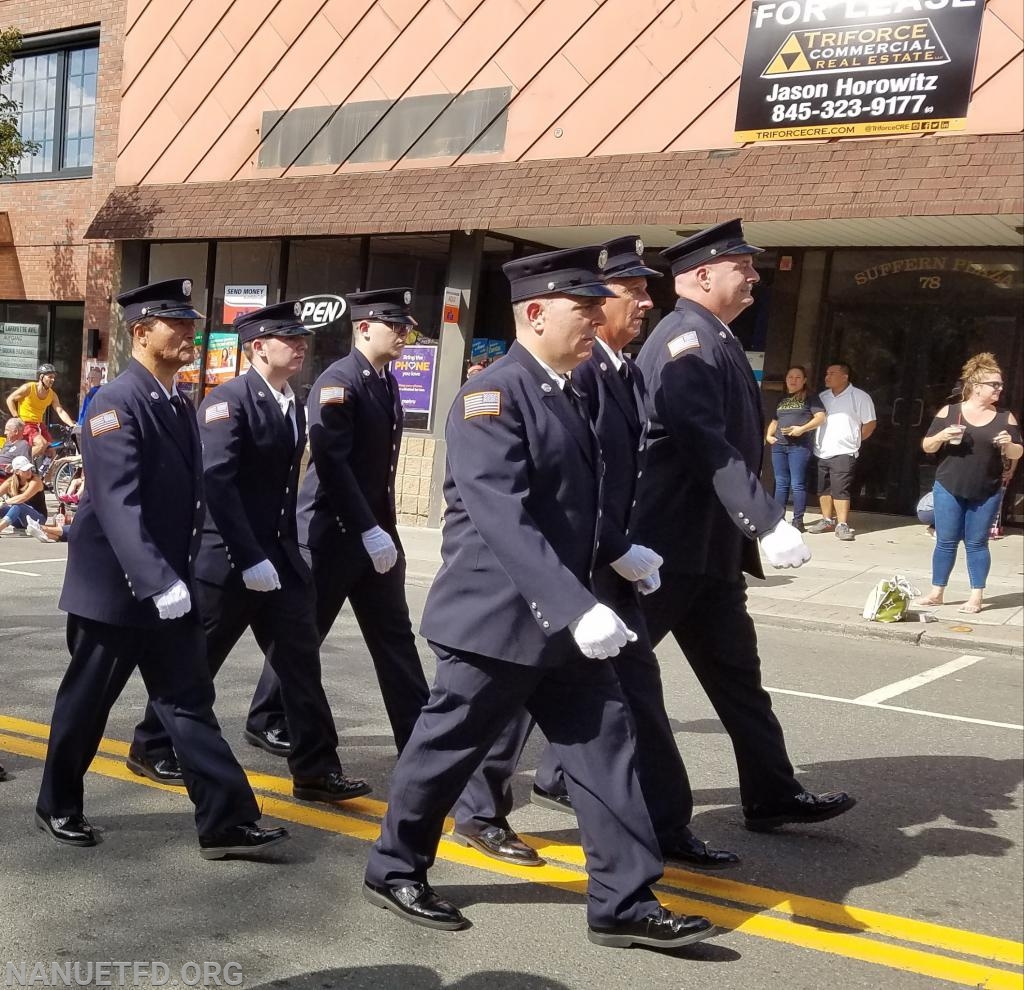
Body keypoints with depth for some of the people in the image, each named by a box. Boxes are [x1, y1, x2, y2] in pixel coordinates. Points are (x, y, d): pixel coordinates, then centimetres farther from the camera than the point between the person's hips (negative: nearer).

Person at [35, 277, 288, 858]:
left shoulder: (180, 405, 10)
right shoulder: (116, 404, -16)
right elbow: (118, 504, -27)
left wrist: (179, 575, 14)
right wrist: (156, 581, -34)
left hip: (171, 584, 7)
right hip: (114, 587, -7)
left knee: (190, 701, 5)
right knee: (86, 702, 10)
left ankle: (227, 821, 5)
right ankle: (58, 806, 31)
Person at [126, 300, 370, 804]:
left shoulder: (293, 405, 10)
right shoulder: (228, 399, -14)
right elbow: (216, 481, -22)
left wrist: (285, 548, 12)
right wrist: (249, 557, -23)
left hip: (280, 556, 7)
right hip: (228, 558, -7)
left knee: (301, 661, 4)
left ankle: (316, 770, 9)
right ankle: (151, 748, 26)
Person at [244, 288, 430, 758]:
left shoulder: (387, 383, 11)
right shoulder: (337, 382, -15)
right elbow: (332, 465, -22)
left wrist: (384, 529, 13)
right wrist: (369, 531, -23)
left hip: (376, 530, 8)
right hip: (332, 532, -8)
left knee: (395, 635, 8)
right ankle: (267, 721, 23)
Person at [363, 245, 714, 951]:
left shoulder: (567, 393, 11)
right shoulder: (492, 397, -18)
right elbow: (504, 520, -29)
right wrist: (578, 607, -35)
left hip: (558, 615, 8)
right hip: (496, 616, -8)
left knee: (605, 747, 6)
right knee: (448, 748, 8)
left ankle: (625, 903, 15)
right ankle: (394, 871, 29)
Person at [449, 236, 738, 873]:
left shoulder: (631, 373, 9)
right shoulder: (576, 370, -18)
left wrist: (634, 546, 5)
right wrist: (620, 551, -19)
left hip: (607, 560, 9)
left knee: (636, 688, 10)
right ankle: (479, 811, 22)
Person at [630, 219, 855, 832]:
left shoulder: (715, 340, 16)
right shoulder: (688, 340, -16)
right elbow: (708, 446, -26)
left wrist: (746, 535, 22)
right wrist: (769, 523, -29)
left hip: (709, 548, 10)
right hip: (668, 544, -10)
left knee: (736, 672, 12)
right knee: (616, 666, 4)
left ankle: (773, 796, 19)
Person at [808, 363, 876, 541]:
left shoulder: (860, 397, -3)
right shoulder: (822, 397, 14)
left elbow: (870, 423, -1)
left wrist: (854, 440, 1)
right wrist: (816, 441, 13)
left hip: (843, 452, -6)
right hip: (822, 452, 6)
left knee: (841, 489, -11)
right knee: (824, 489, 10)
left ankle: (842, 525, -9)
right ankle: (827, 521, 19)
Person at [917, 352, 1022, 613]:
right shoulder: (949, 411, 0)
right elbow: (927, 446, 2)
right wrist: (942, 436, -18)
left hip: (986, 493, 0)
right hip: (949, 488, 0)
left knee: (976, 543, 3)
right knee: (946, 542, 4)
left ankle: (976, 596, 11)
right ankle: (936, 592, 14)